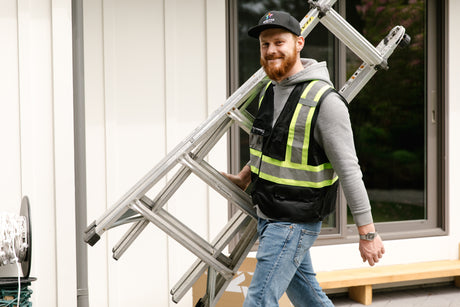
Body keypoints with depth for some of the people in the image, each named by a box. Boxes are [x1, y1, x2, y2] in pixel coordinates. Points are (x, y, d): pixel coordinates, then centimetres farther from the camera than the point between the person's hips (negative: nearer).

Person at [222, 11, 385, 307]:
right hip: (267, 215, 8)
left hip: (295, 223, -8)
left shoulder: (325, 100, -20)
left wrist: (368, 233, -18)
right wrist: (245, 176, 30)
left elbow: (349, 170, -19)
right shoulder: (269, 91, 7)